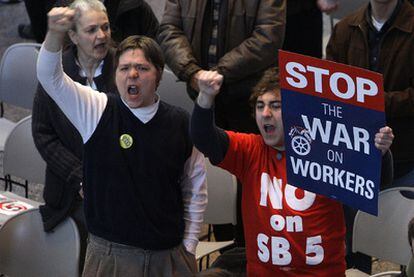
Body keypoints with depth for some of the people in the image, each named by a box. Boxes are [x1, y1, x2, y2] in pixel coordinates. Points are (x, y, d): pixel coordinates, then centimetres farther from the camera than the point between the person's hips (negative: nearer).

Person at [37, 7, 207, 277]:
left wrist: (189, 248, 5)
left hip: (169, 255, 1)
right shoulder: (97, 112, -4)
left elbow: (196, 189, 7)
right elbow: (50, 76, -16)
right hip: (110, 254, -1)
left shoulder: (181, 123, -1)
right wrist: (56, 33, -34)